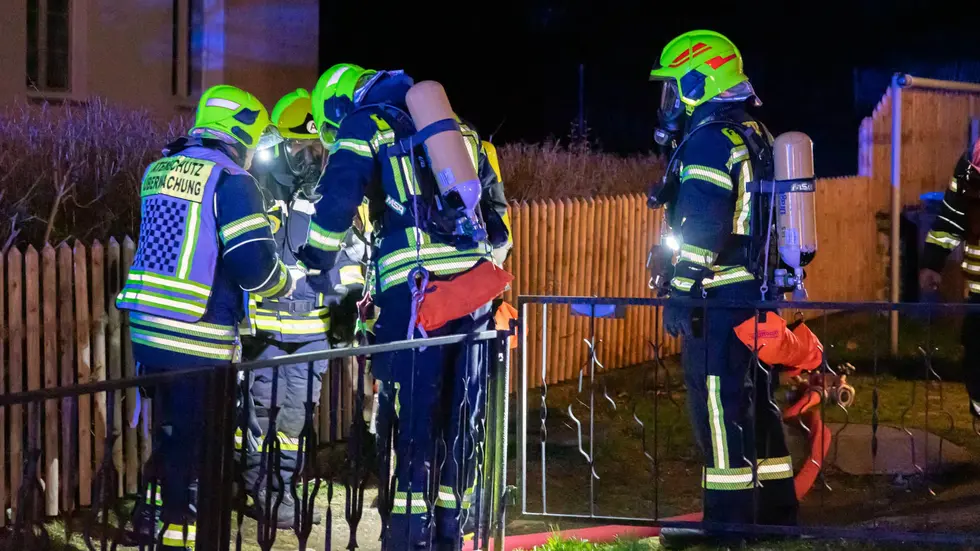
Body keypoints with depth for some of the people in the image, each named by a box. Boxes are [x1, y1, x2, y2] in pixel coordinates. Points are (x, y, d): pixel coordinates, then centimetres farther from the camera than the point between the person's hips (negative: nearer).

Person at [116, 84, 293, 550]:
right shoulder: (231, 181, -12)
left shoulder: (159, 171, 9)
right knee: (193, 443, 5)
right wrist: (285, 283, 6)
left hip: (147, 332, 7)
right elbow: (254, 265, -16)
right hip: (198, 341, -7)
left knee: (164, 432, 22)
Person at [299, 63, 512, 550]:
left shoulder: (365, 126, 8)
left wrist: (315, 265, 8)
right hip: (475, 287, 6)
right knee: (460, 417, 11)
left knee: (410, 417, -2)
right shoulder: (456, 128, 26)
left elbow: (335, 203, -4)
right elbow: (495, 209, 26)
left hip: (414, 288, -6)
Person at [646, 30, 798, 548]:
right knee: (756, 399, 15)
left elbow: (702, 226, -22)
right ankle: (776, 509, 23)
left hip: (720, 297, -10)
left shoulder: (709, 141, -14)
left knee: (720, 404, -6)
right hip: (760, 291, 10)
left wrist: (680, 291, -20)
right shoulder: (755, 136, 17)